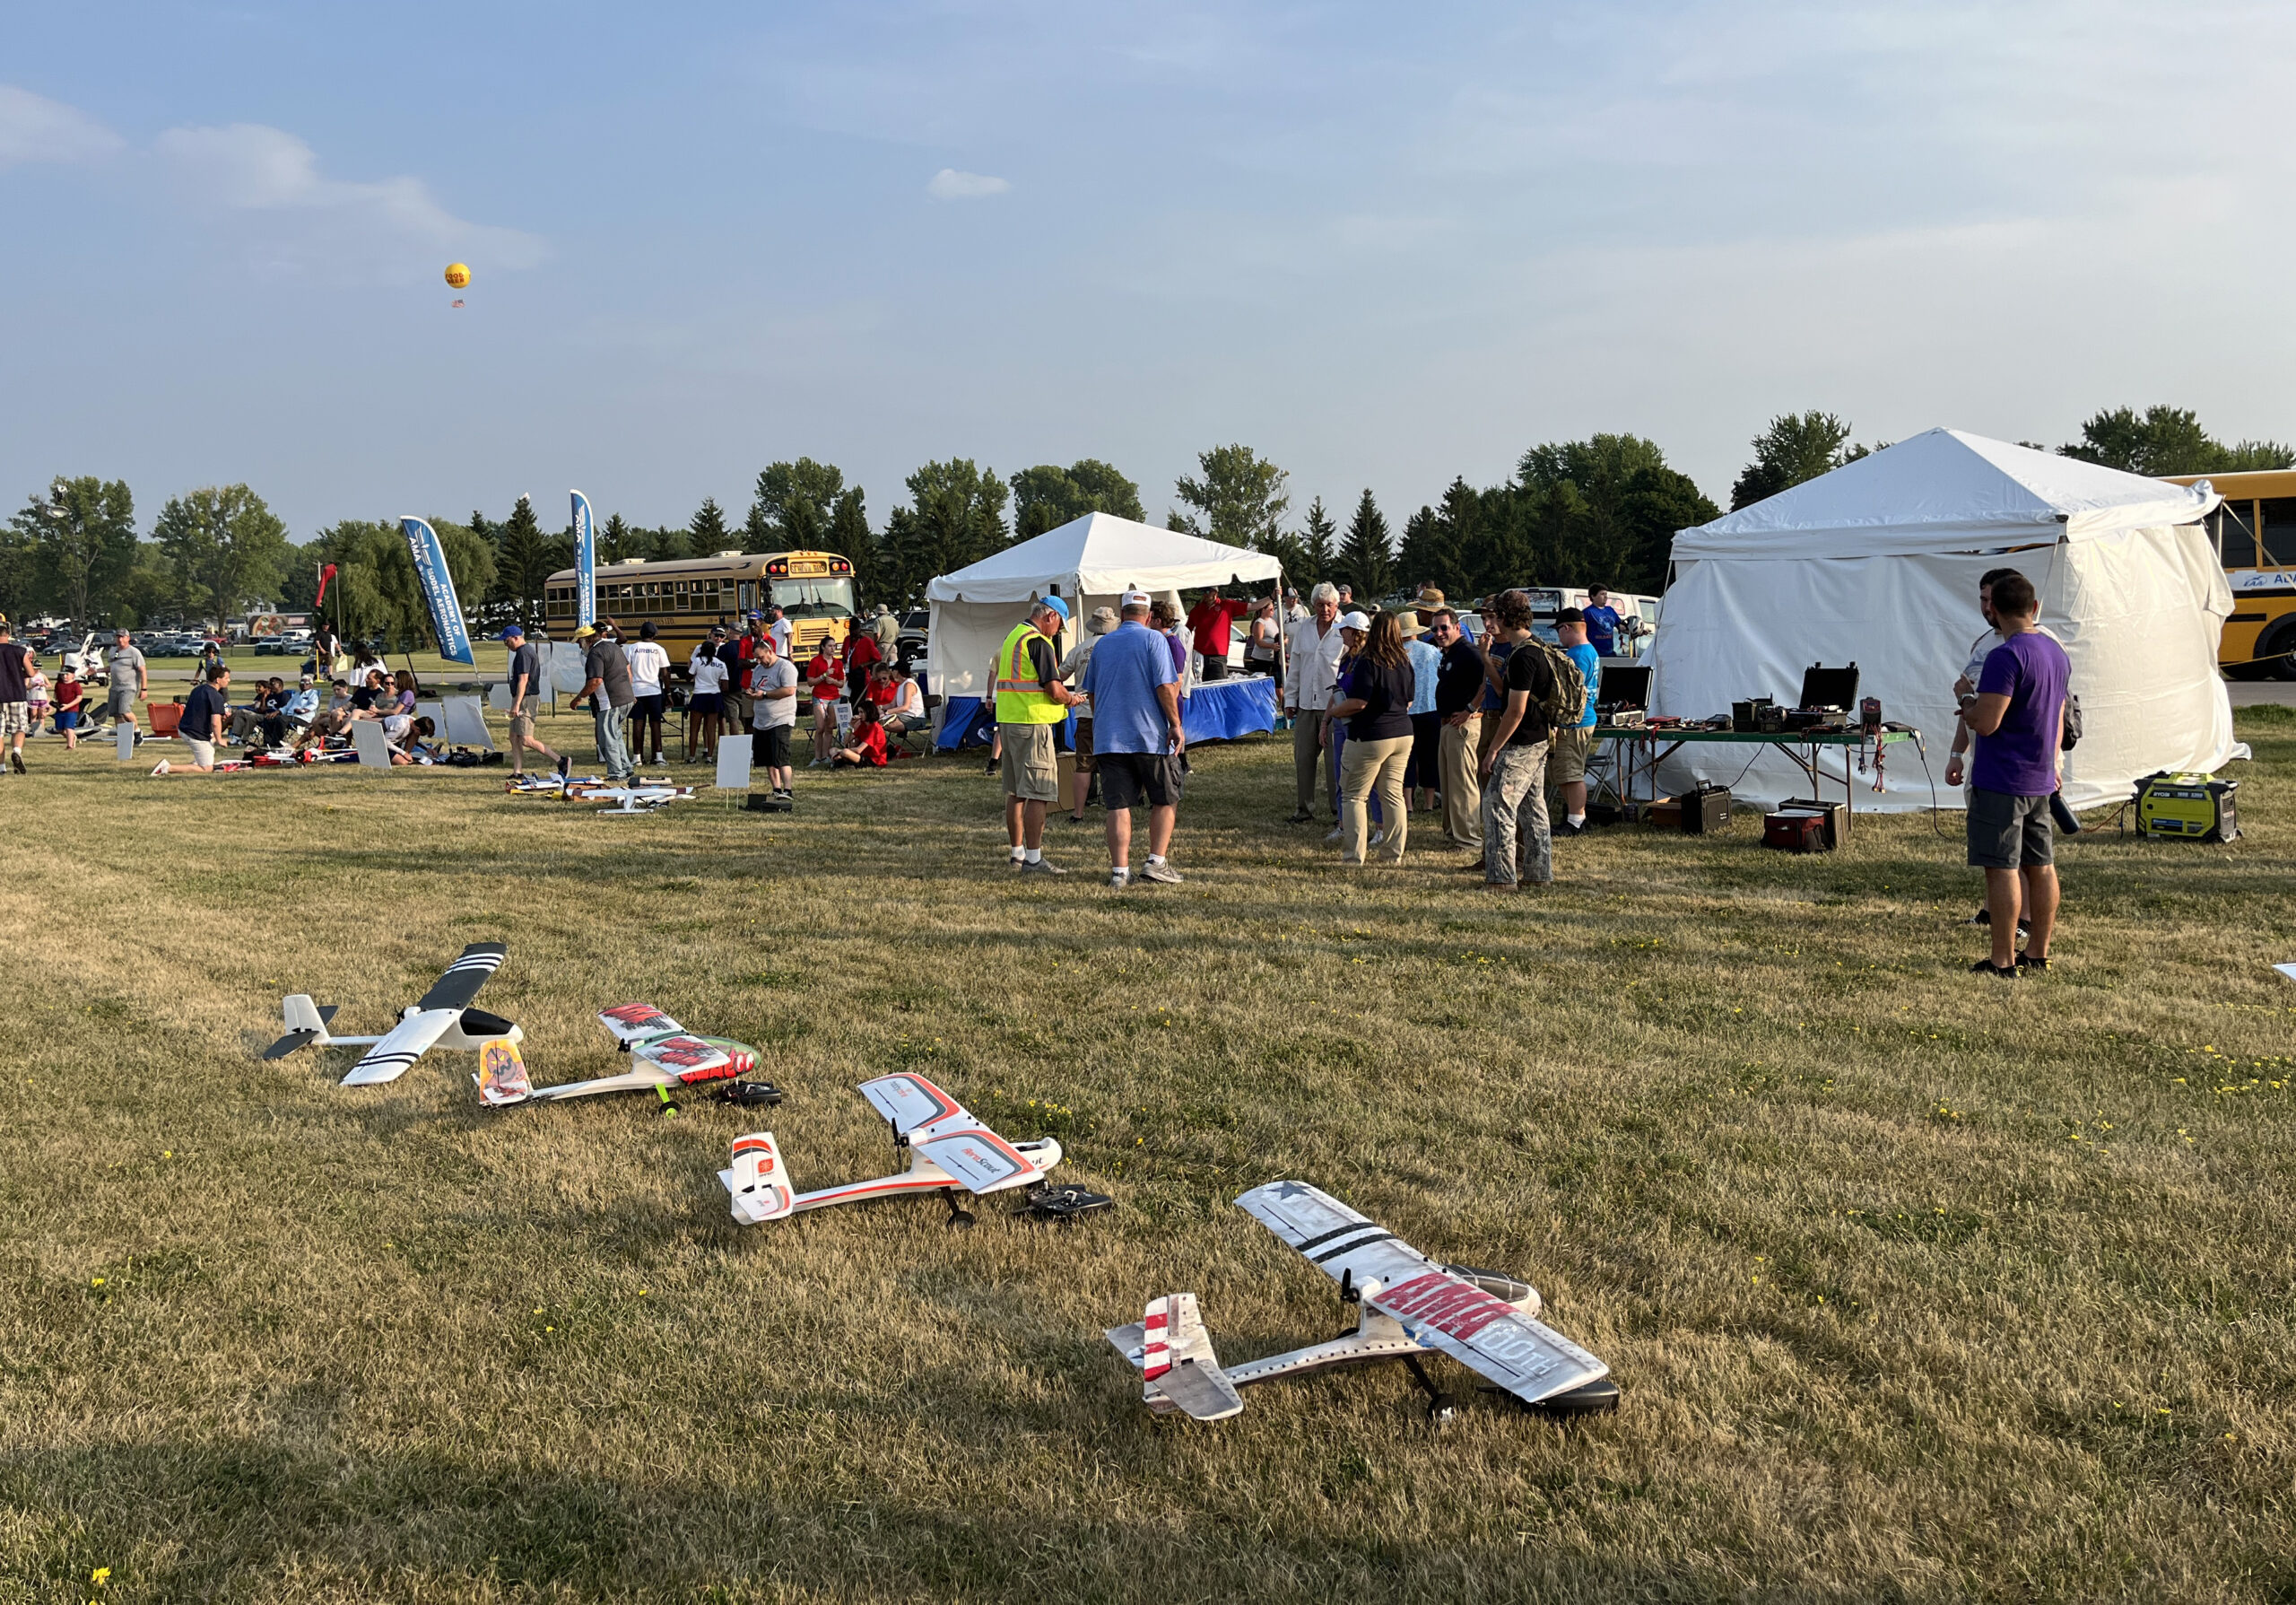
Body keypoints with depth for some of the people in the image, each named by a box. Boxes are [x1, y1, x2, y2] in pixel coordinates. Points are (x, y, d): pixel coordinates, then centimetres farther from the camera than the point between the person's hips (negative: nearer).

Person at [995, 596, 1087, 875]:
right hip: (1032, 722, -10)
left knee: (1015, 792, 14)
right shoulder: (1038, 642, -13)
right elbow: (1054, 690, -18)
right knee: (1038, 794, -8)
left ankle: (1018, 853, 22)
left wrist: (1063, 696, 18)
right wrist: (1071, 699, 3)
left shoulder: (1014, 635, 17)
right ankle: (1033, 859, -9)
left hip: (1007, 721, 10)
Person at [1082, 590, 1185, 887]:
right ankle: (1156, 862, 4)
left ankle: (1119, 871, -3)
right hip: (1151, 736, -4)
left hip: (1108, 737, 4)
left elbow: (1091, 692, 19)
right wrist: (1176, 724, -6)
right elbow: (1165, 687, -12)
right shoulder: (1153, 640, -3)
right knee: (1165, 801, 11)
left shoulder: (1102, 644, 13)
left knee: (1118, 805, 2)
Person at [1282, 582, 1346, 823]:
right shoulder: (1303, 628, 10)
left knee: (1334, 759, 0)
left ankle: (1339, 809, 10)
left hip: (1335, 704, -5)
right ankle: (1305, 807, 20)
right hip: (1306, 703, 5)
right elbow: (1294, 666, 15)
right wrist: (1290, 699, 12)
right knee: (1303, 757, 9)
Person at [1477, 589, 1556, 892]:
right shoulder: (1538, 649, 12)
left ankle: (1501, 876, -7)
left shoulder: (1522, 656, -20)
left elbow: (1516, 710, -21)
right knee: (1532, 807, 14)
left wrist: (1493, 750, -17)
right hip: (1538, 741, 10)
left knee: (1497, 803, -8)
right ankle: (1540, 872, 19)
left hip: (1520, 742, -10)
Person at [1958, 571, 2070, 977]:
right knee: (2040, 866, 13)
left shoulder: (2005, 657, -18)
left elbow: (1986, 723, -22)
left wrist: (1967, 704, -2)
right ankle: (2038, 953, 20)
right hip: (2040, 780, 9)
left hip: (2001, 781, -9)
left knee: (2002, 868, -5)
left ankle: (2003, 960, -3)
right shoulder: (2058, 654, 11)